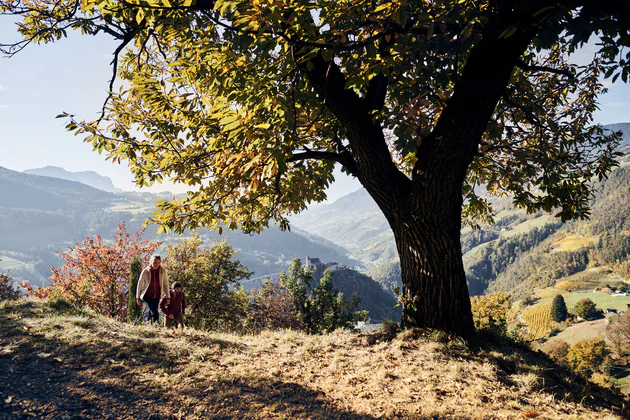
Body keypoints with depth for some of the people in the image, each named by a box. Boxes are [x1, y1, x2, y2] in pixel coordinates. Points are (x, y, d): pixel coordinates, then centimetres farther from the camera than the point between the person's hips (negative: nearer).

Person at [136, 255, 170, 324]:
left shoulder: (163, 271, -9)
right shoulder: (145, 271, -13)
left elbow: (165, 284, -1)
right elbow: (140, 284, -2)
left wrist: (167, 297, -2)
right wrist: (138, 298, 2)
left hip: (157, 296, 3)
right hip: (147, 296, -3)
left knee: (153, 314, 12)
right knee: (155, 313, -19)